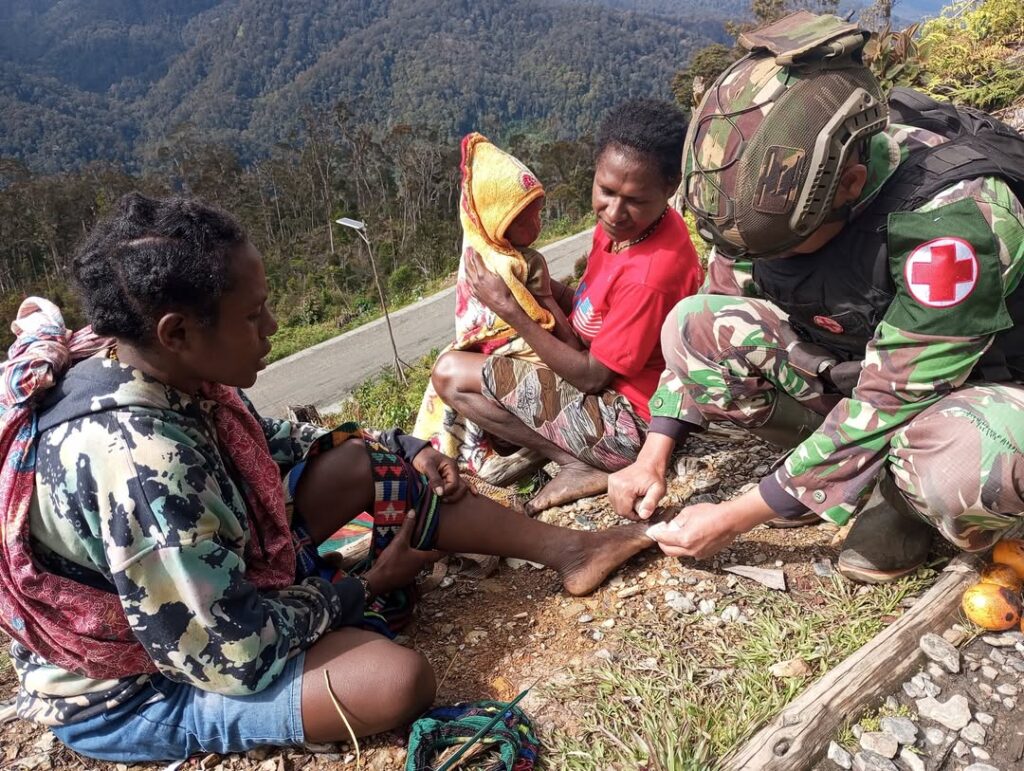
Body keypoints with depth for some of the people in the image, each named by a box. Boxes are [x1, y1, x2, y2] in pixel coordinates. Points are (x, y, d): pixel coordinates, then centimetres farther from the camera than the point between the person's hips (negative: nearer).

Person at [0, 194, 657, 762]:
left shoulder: (155, 374, -11)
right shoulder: (137, 460, -38)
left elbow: (266, 441, 7)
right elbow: (233, 655, -30)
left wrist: (405, 452, 2)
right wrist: (364, 588, -14)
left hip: (204, 584, 9)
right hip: (129, 687, -8)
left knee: (359, 467, 1)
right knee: (397, 681, -28)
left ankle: (564, 548, 7)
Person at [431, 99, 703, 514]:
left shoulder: (651, 273, -30)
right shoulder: (622, 224, -4)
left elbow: (592, 376, -23)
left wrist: (509, 308, -22)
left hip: (627, 418, -10)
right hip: (603, 375, 10)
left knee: (450, 373, -10)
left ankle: (582, 467, -9)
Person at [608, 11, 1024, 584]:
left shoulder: (953, 217, -34)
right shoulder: (778, 182, -16)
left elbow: (889, 404, -30)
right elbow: (715, 313, -5)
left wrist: (735, 518, -25)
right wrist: (653, 456, -9)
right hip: (865, 363, 6)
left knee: (956, 470, -41)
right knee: (691, 325, -14)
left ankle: (910, 492, -4)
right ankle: (842, 456, -1)